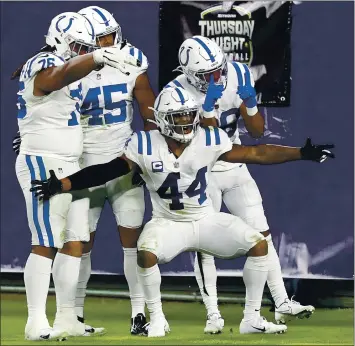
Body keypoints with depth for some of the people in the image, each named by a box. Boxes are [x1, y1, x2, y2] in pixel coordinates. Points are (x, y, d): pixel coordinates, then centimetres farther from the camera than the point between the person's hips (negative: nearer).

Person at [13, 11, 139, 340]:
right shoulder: (44, 68, -15)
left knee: (75, 242, 8)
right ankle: (36, 323, -11)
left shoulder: (61, 67, 17)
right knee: (46, 245, -11)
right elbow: (65, 73, -39)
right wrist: (98, 57, -57)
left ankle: (66, 318, 12)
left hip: (67, 167, 10)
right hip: (43, 165, -10)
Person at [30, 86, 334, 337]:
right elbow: (107, 171, -14)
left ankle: (252, 318, 1)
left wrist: (301, 154, -11)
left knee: (258, 244, -12)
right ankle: (157, 319, -10)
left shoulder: (209, 140, -11)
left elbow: (254, 154, -7)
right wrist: (61, 185, -21)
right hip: (168, 223, -2)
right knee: (146, 254, -32)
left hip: (206, 220, 2)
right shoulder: (145, 146, -15)